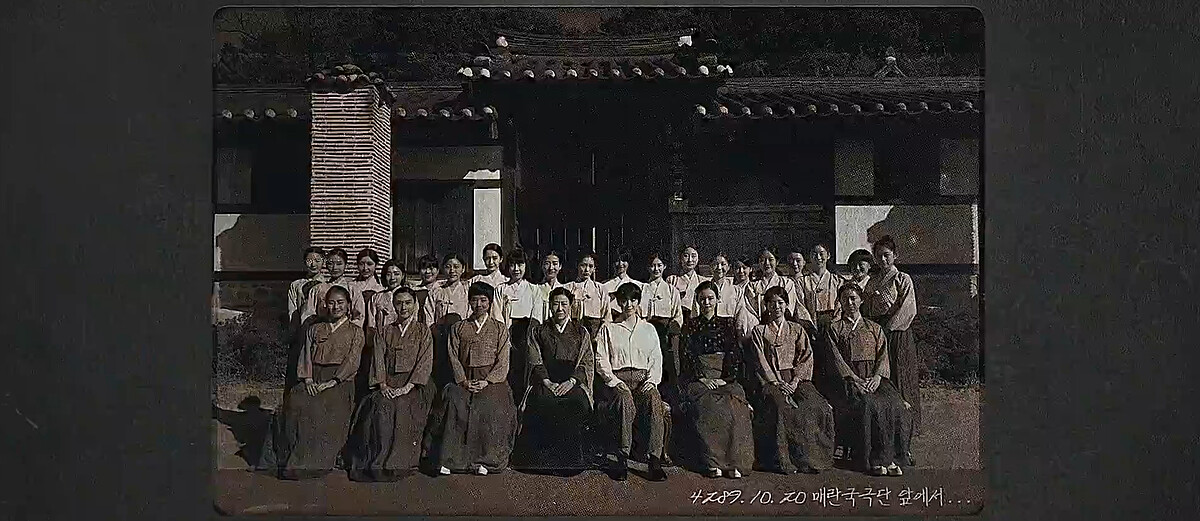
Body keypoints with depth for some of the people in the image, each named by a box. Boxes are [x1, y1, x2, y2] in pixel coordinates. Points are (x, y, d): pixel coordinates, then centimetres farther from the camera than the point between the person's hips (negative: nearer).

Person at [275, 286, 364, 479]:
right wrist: (308, 380, -4)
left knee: (325, 408, -33)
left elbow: (352, 362, 1)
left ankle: (315, 462, -29)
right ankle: (293, 459, -27)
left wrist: (331, 382, -11)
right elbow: (306, 357, 15)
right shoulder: (315, 330, 24)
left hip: (340, 381, -3)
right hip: (314, 380, 3)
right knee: (295, 402, -28)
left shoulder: (355, 332, 13)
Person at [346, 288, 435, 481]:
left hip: (414, 384, -2)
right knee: (380, 406, -29)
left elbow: (425, 362, 0)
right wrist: (383, 385, -9)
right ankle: (378, 463, -26)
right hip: (388, 383, 2)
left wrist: (407, 386, -13)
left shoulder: (423, 331, 11)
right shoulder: (384, 331, 19)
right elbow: (378, 360, 8)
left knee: (403, 406, -33)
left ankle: (397, 463, -27)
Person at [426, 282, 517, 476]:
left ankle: (484, 460, -29)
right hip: (464, 380, 1)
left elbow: (503, 362, 5)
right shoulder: (458, 328, 18)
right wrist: (464, 381, -9)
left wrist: (486, 381, -11)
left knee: (490, 407, -32)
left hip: (491, 381, -1)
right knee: (455, 403, -31)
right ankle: (449, 460, -33)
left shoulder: (500, 329, 14)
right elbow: (454, 358, 8)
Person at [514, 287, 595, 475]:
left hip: (574, 383, 0)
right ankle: (547, 460, -28)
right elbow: (535, 362, 6)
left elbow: (587, 363, 7)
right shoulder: (538, 331, 17)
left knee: (576, 404, -35)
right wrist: (547, 382, -11)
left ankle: (570, 460, -26)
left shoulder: (581, 332, 18)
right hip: (545, 382, 0)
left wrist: (571, 382, -10)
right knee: (543, 403, -36)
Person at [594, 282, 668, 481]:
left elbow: (656, 359, 14)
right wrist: (614, 381, -10)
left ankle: (654, 459, -38)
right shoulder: (608, 329, 17)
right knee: (625, 400, -38)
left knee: (654, 401, -35)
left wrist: (652, 380, -5)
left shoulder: (648, 329, 23)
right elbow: (600, 360, 6)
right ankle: (622, 460, -38)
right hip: (617, 378, -1)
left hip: (643, 378, 1)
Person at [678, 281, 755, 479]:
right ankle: (714, 462, -33)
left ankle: (734, 462, -33)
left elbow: (735, 353, 7)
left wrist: (727, 379, -8)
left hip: (726, 377, 1)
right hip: (698, 378, -1)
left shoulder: (728, 324, 16)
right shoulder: (690, 325, 13)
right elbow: (688, 355, 3)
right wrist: (702, 378, -10)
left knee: (734, 406, -31)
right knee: (709, 407, -33)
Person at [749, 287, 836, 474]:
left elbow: (806, 359, 7)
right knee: (781, 408, -35)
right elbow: (761, 362, 2)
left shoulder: (797, 330, 18)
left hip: (796, 379, 2)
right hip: (771, 380, -2)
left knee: (816, 406, -28)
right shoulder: (759, 331, 12)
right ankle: (785, 460, -31)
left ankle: (815, 457, -22)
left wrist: (795, 382, -9)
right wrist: (777, 383, -13)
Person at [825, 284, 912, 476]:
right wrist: (854, 379, -15)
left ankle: (889, 457, -24)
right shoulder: (834, 329, 12)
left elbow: (883, 354, 9)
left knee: (895, 405, -27)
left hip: (875, 378, 3)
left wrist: (877, 377, -11)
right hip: (849, 378, -3)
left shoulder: (874, 328, 20)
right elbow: (836, 358, 0)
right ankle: (872, 460, -29)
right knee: (867, 405, -32)